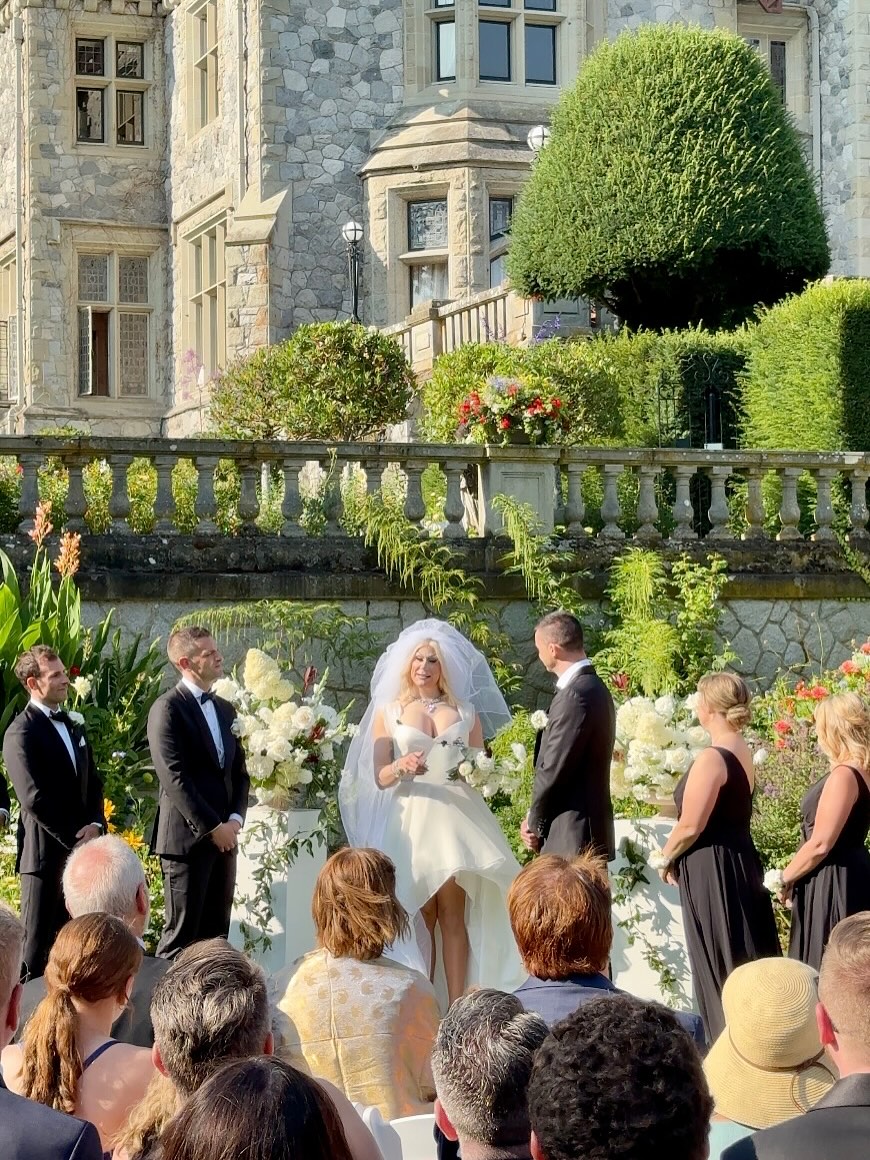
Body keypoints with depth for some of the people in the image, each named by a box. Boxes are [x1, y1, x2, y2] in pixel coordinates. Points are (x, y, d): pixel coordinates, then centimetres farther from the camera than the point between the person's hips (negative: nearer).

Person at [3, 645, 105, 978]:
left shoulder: (73, 727, 17)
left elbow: (93, 783, 17)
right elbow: (35, 799, -17)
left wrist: (95, 824, -1)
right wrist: (74, 838, -14)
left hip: (80, 848, 7)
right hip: (45, 851, -7)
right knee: (38, 943, -1)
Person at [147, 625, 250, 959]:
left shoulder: (225, 709, 17)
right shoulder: (167, 708, -8)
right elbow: (175, 778, -15)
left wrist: (235, 819, 0)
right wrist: (212, 827, -15)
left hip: (224, 836, 7)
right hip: (187, 838, -7)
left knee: (216, 934, 8)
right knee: (182, 935, -4)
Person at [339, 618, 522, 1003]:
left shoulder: (466, 712, 15)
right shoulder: (389, 711, 10)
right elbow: (379, 777, 4)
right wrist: (401, 767, -16)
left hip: (457, 817, 1)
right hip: (411, 821, -1)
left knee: (453, 914, -6)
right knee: (419, 918, -4)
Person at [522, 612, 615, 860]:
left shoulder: (576, 695, -18)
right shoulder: (593, 687, 13)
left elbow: (554, 768, -18)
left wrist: (534, 822, -3)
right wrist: (536, 819, 8)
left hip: (573, 836, -10)